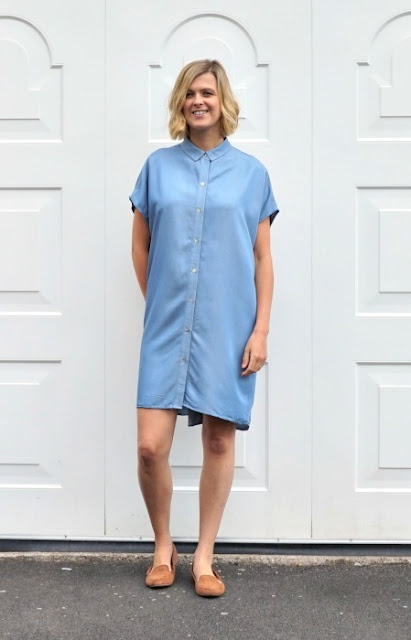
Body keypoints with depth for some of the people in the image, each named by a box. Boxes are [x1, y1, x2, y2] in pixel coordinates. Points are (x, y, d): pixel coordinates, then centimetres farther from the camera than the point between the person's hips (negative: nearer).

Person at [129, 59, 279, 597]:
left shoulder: (251, 172, 5)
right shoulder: (158, 166, 6)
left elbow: (263, 258, 4)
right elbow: (140, 246, 13)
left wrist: (261, 330, -1)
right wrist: (159, 304, 11)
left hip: (228, 329, 0)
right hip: (167, 328, 1)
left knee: (220, 440, 5)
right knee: (150, 446, -5)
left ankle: (204, 558, 21)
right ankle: (163, 547, 20)